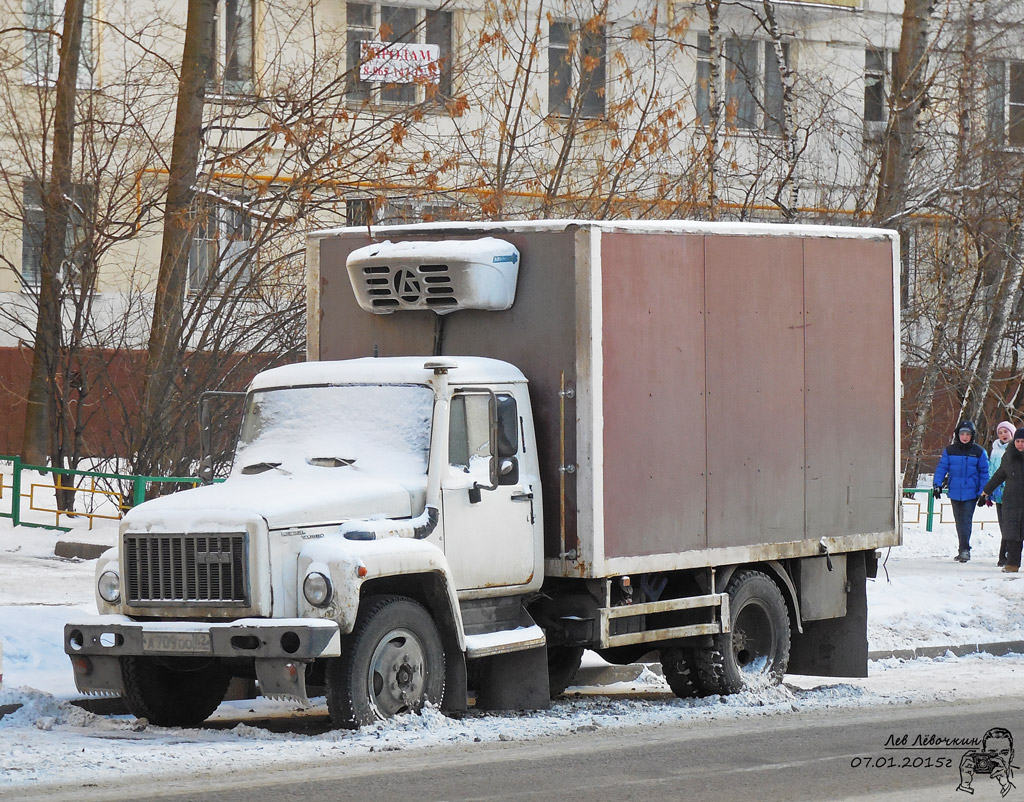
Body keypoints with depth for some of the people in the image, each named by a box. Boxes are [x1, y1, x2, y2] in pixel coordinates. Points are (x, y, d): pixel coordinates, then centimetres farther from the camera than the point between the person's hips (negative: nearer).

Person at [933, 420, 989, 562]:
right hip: (955, 492, 3)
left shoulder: (979, 452, 0)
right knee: (959, 521, 9)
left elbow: (984, 473, 3)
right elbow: (942, 468, 4)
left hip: (970, 492, -3)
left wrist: (984, 492, -1)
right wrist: (937, 484, -7)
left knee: (966, 520, -11)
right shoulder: (949, 450, 4)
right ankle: (963, 550, 18)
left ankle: (965, 549, -11)